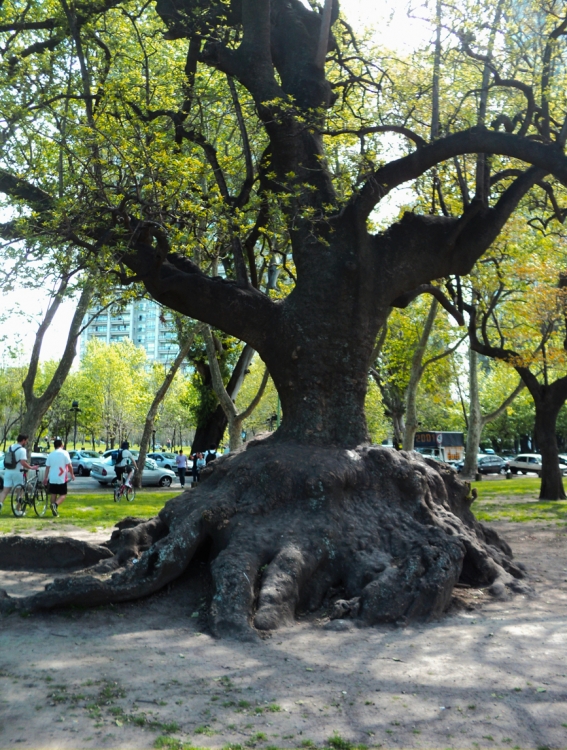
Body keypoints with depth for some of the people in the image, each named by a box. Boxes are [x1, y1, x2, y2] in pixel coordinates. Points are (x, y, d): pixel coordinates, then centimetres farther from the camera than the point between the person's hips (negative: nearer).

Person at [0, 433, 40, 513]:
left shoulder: (10, 447, 11)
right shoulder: (22, 450, -12)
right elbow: (23, 462, -24)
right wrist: (31, 468, -11)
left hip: (8, 472, 6)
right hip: (17, 472, -6)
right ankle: (18, 510, 11)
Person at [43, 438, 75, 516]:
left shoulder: (50, 455, 7)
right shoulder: (64, 453, -5)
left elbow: (47, 467, 6)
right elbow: (69, 465, -9)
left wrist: (45, 478, 11)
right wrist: (72, 474, 3)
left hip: (52, 478, 4)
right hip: (62, 479, -4)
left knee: (53, 494, 12)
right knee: (63, 495, 4)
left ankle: (55, 511, 12)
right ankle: (55, 504, -21)